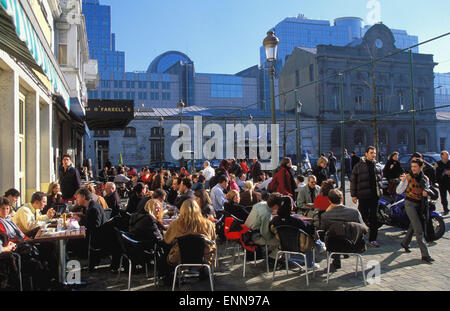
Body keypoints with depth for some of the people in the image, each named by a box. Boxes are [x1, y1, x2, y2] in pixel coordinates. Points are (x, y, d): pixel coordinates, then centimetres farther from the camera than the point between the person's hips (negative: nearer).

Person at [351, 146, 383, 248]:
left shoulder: (378, 166, 12)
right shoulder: (359, 166, -2)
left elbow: (379, 179, 22)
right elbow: (353, 181, -2)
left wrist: (380, 191, 12)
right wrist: (353, 195, -5)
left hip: (375, 195, 4)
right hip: (363, 196, -4)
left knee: (374, 217, 5)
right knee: (363, 217, 0)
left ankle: (372, 239, 13)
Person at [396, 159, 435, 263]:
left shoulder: (425, 178, 6)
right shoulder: (408, 177, -8)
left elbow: (428, 190, 18)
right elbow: (399, 191, -10)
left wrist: (427, 191, -5)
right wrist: (402, 181, -25)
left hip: (420, 204, 6)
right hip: (410, 204, -6)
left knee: (413, 226, 17)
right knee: (418, 229, -10)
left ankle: (405, 243, 40)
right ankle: (425, 254, -10)